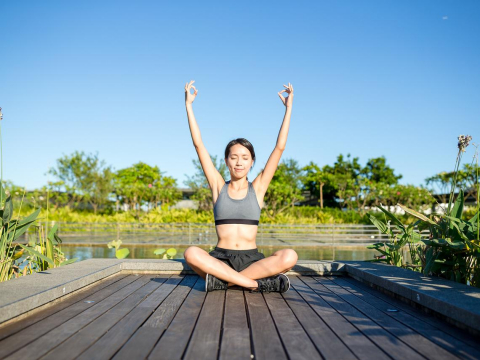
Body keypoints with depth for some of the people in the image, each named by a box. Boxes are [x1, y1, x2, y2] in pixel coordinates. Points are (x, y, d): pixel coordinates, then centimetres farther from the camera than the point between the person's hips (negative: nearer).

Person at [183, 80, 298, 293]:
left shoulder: (257, 188, 7)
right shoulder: (219, 187, 7)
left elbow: (280, 148, 4)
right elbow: (198, 145, 5)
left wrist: (288, 108, 5)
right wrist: (188, 105, 5)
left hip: (251, 259, 1)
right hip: (221, 258, 0)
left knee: (289, 257, -29)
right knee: (191, 254, -32)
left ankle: (223, 280, -24)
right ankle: (257, 282, -28)